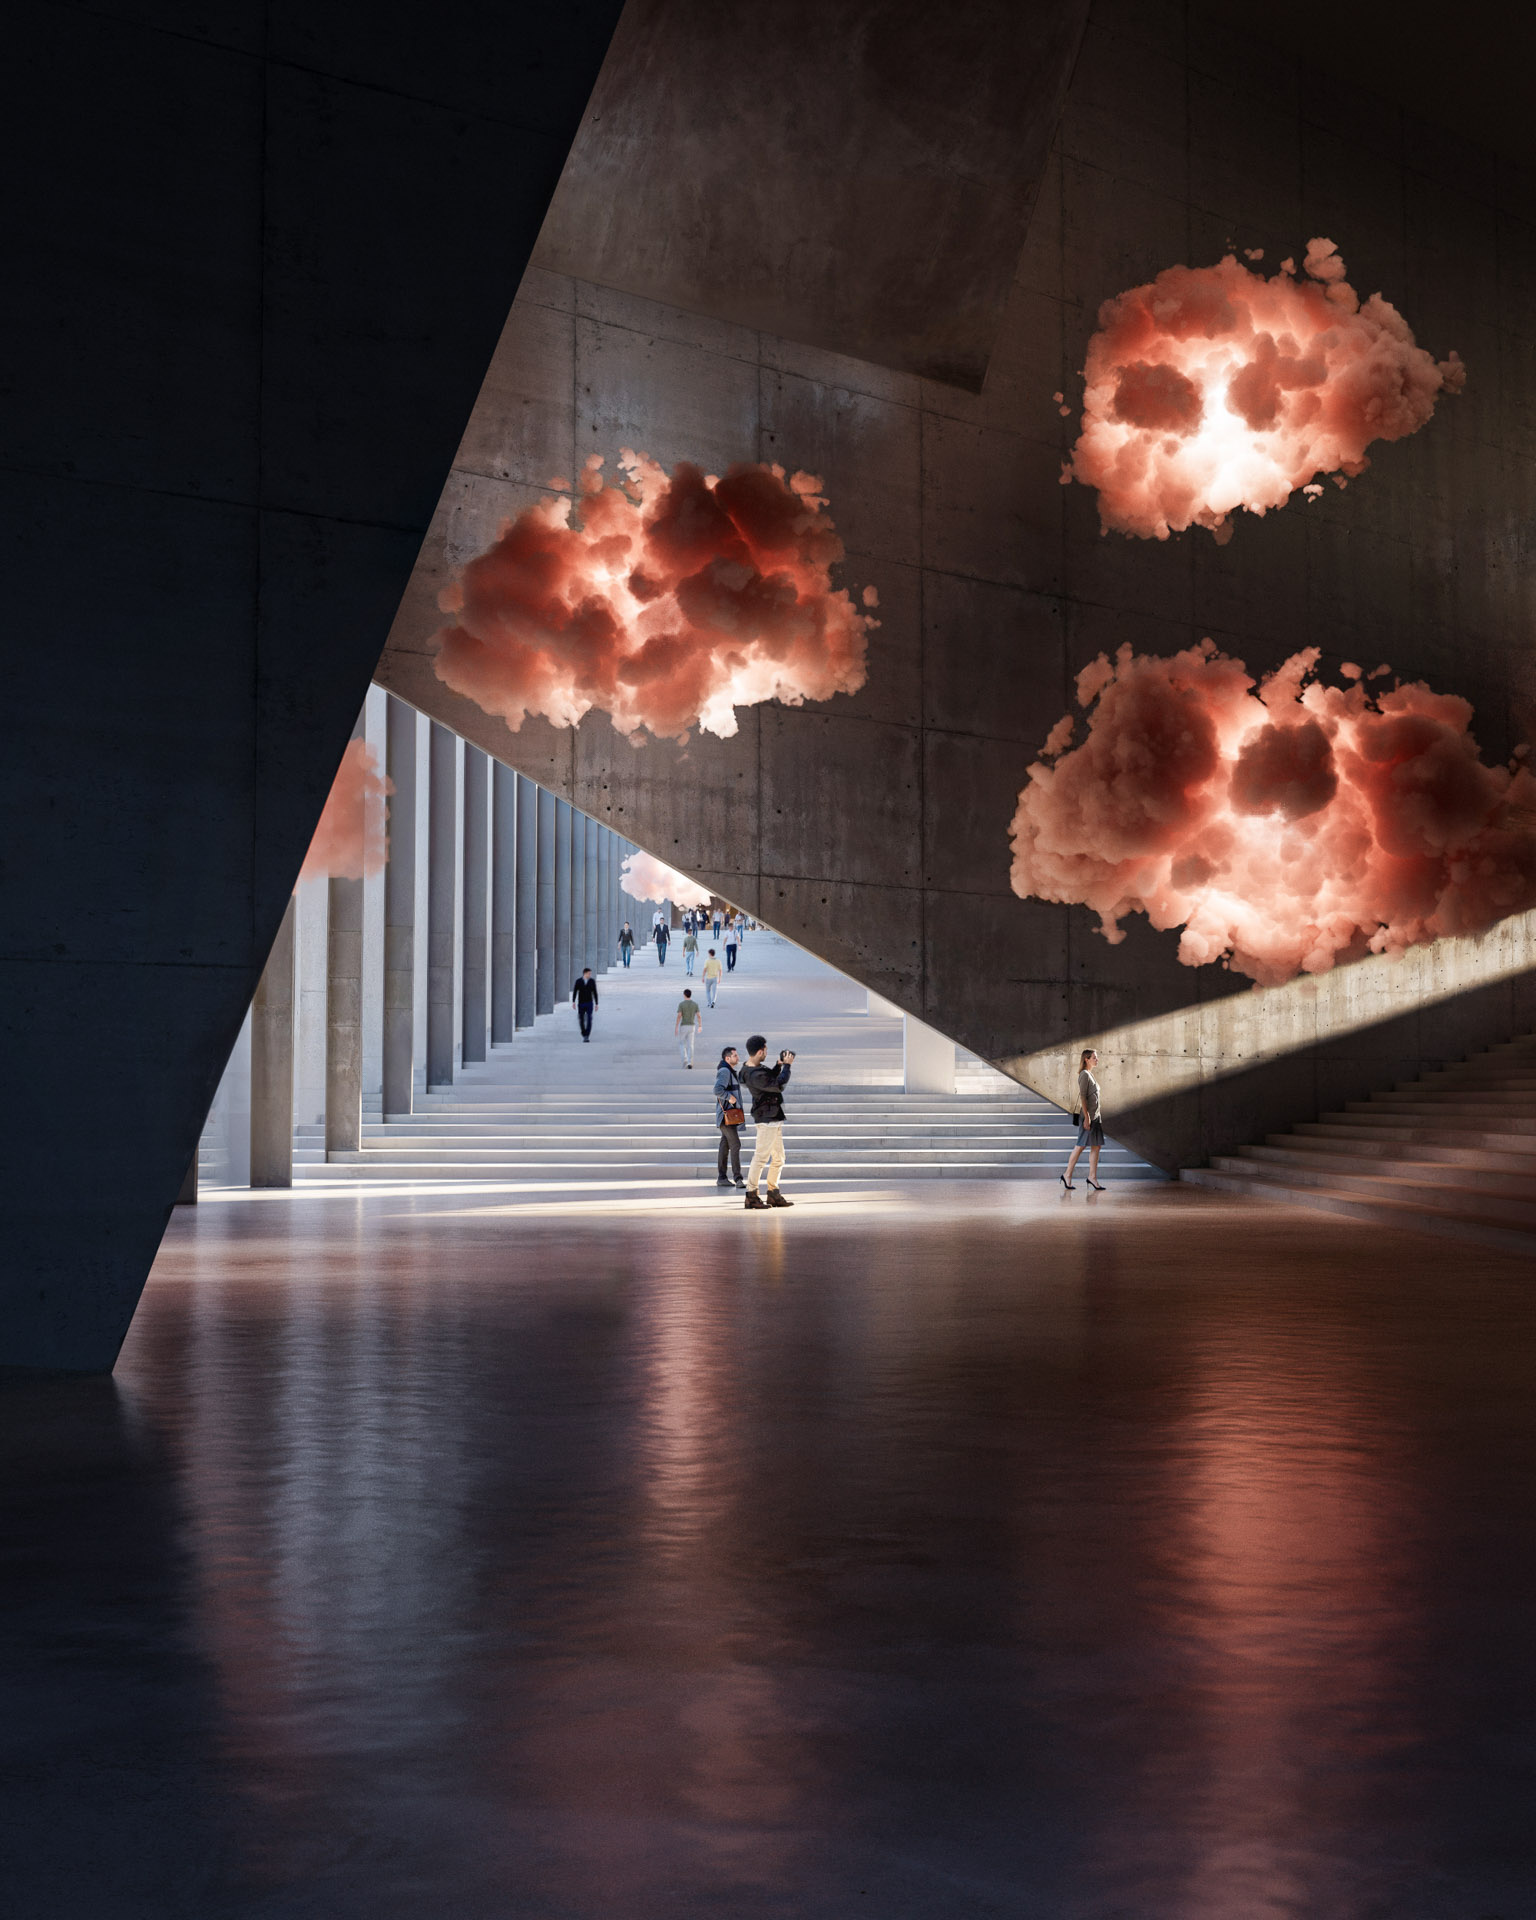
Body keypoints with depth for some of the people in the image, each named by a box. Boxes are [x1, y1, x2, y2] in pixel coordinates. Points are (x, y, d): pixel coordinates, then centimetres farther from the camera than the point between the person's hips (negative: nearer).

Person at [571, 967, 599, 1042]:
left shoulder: (592, 981, 0)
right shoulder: (578, 981, -3)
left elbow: (595, 993, 4)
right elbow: (574, 992, -6)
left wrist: (596, 1004, 3)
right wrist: (573, 1002, -17)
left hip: (589, 1004, 0)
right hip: (581, 1004, 0)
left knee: (589, 1020, -12)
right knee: (581, 1020, 5)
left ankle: (587, 1037, -9)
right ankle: (584, 1034, 29)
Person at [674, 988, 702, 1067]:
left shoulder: (681, 1004, -10)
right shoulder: (695, 1004, 1)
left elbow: (679, 1016, -14)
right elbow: (699, 1016, -1)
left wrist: (676, 1028, -10)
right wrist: (700, 1026, 11)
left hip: (683, 1026, -3)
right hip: (692, 1026, 3)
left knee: (681, 1043, 13)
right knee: (690, 1045, 7)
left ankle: (685, 1060, -4)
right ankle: (689, 1063, -1)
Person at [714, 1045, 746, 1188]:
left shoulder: (730, 1072, 17)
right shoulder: (724, 1071, -15)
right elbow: (718, 1090, -27)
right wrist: (729, 1097, -18)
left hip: (730, 1115, 10)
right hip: (726, 1114, -10)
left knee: (725, 1145, 9)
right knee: (735, 1145, -13)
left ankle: (722, 1178, 11)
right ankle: (737, 1178, -15)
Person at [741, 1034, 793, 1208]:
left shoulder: (756, 1067, 8)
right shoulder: (755, 1075, -25)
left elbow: (770, 1078, 24)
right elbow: (779, 1084, -25)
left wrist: (779, 1065, 8)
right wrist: (787, 1066, -12)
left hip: (774, 1119, 11)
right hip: (767, 1120, -11)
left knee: (778, 1158, 15)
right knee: (761, 1157, -6)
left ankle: (773, 1194, 22)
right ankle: (751, 1196, -2)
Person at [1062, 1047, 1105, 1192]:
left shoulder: (1090, 1074, 16)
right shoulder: (1084, 1074, -11)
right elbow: (1083, 1096, -17)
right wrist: (1086, 1117, -21)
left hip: (1096, 1115, 9)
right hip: (1088, 1115, -9)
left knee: (1096, 1146, 5)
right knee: (1081, 1145, -6)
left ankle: (1092, 1176, 7)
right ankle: (1067, 1175, 1)